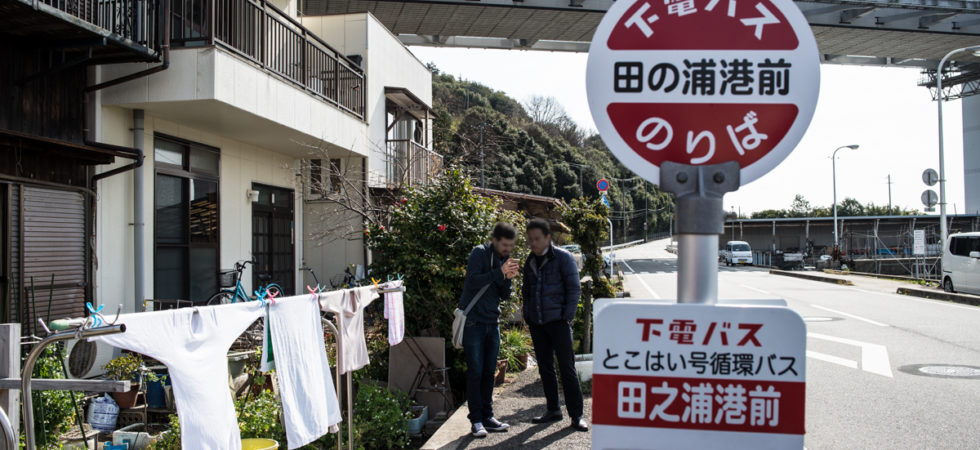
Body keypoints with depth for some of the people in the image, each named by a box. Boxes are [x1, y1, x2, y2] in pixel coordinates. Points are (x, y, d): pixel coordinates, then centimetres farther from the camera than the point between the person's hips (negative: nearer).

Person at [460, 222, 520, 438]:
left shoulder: (505, 259, 11)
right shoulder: (479, 253, -9)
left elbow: (504, 295, 9)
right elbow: (472, 280, -22)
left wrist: (508, 278, -10)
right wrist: (499, 272, -28)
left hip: (492, 323, 7)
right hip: (473, 321, -7)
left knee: (489, 371, 9)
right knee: (475, 371, -4)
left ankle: (488, 416, 15)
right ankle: (476, 420, 0)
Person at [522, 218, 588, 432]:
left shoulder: (563, 258, -3)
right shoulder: (530, 263, 14)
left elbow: (574, 288, -5)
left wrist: (568, 316, -11)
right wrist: (527, 316, 12)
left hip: (558, 321, -6)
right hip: (536, 323, 6)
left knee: (567, 367, -5)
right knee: (545, 368, 9)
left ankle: (576, 415, -1)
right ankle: (553, 410, 20)